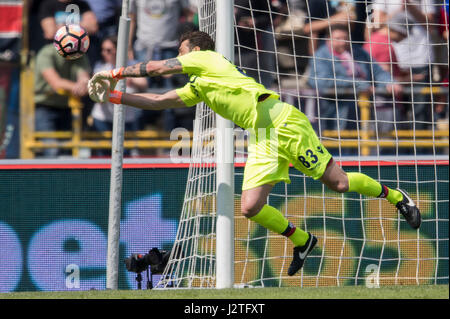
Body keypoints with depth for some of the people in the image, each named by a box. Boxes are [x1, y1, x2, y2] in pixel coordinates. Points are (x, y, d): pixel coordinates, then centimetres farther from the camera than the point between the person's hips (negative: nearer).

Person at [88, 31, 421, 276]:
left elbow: (157, 67, 3)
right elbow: (159, 101, 28)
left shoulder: (206, 58, 4)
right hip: (262, 139, 8)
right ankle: (302, 242, 10)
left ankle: (395, 195, 12)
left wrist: (115, 73, 13)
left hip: (283, 122, -8)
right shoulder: (196, 88, 26)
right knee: (251, 208, -8)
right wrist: (115, 96, 22)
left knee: (338, 183, -9)